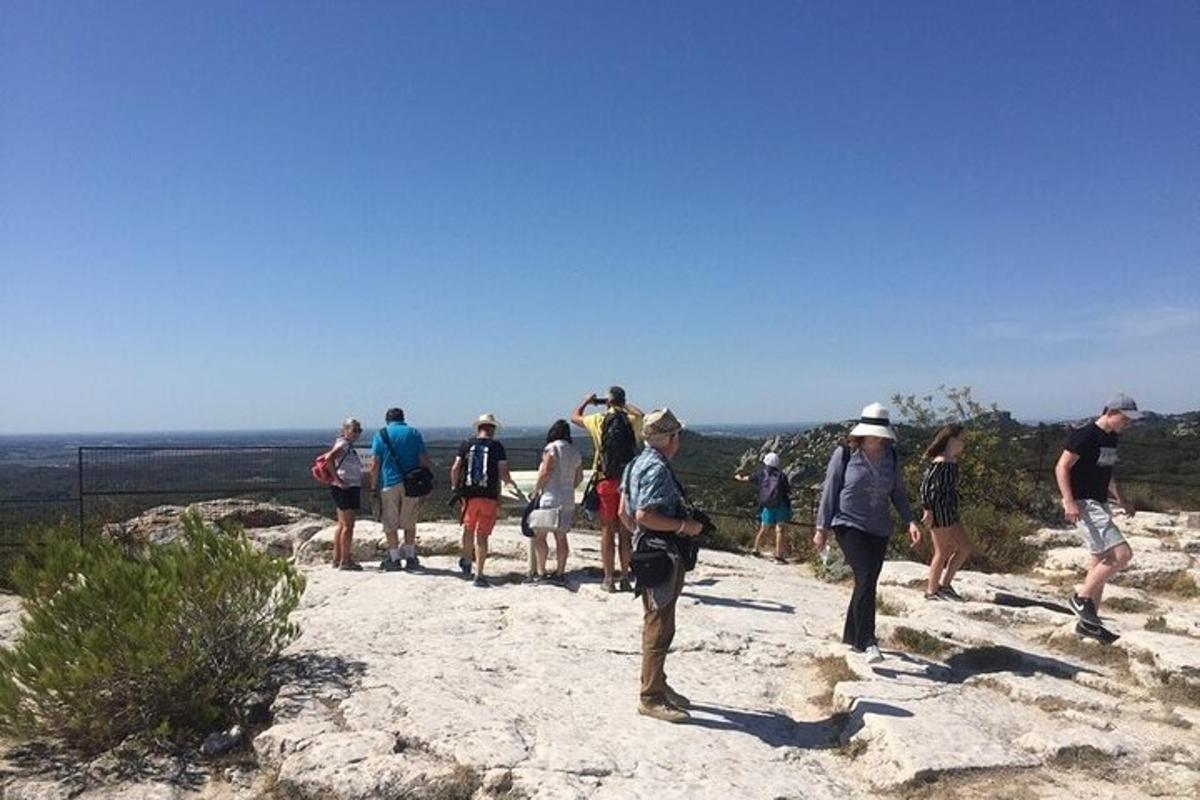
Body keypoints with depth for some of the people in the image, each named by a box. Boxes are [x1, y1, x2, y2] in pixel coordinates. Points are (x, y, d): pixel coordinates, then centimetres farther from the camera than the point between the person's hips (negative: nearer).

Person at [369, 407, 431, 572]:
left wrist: (373, 487, 1)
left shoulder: (381, 435, 3)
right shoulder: (414, 433, 8)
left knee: (390, 524, 6)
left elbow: (375, 464, -3)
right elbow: (424, 461, 3)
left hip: (389, 484, -2)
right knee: (409, 523, 13)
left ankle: (394, 559, 7)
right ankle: (410, 558, 15)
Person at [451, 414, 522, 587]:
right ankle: (479, 575, -1)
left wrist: (455, 487, 14)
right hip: (489, 496, -2)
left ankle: (467, 562, 40)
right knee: (482, 535, 1)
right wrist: (511, 484, 14)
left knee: (468, 529, 22)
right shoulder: (497, 447, -3)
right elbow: (503, 474, -7)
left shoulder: (466, 445, 3)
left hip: (468, 494, 2)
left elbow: (455, 469, -1)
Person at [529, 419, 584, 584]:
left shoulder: (552, 448, -7)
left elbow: (545, 472, -13)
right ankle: (560, 573, 11)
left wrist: (536, 489, -2)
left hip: (550, 498, -6)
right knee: (561, 536, 10)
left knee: (539, 535, 2)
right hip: (568, 500, 6)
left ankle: (540, 571, 2)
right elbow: (579, 477, 13)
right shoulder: (576, 452, 11)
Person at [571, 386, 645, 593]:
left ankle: (608, 579, 7)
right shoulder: (632, 421, 1)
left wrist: (587, 401, 31)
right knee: (625, 532, 7)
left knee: (607, 531, 5)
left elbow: (574, 417, 17)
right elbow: (641, 414, 27)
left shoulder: (599, 421, -3)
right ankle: (625, 579, 11)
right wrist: (624, 404, 31)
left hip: (606, 481, -1)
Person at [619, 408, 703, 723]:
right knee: (659, 628, -2)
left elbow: (624, 512, 16)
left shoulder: (640, 462, 12)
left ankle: (656, 684, 32)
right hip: (662, 555, -11)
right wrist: (683, 526, -19)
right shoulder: (657, 469, -19)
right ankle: (651, 698, 6)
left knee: (657, 624, 20)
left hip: (649, 548, 11)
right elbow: (644, 515, -27)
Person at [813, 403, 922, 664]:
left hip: (879, 530, 5)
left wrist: (910, 521, -4)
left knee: (867, 583, 10)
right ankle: (868, 643, -18)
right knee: (866, 579, -19)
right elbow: (829, 491, -4)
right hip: (849, 525, -5)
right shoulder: (844, 454, -8)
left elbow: (898, 493, 11)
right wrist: (822, 528, -5)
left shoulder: (891, 457, 4)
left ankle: (851, 635, 26)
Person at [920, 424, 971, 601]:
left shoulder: (952, 461, 12)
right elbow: (925, 485, -21)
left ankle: (944, 585, 21)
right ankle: (931, 591, 14)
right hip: (940, 512, -10)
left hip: (950, 512, 10)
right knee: (942, 552, 1)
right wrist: (928, 510, -21)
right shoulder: (941, 462, -18)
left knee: (964, 548, 13)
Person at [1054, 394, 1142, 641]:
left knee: (1100, 563, 12)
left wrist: (1121, 500, 25)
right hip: (1083, 505, -10)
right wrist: (1069, 502, -27)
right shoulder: (1085, 436, -16)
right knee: (1122, 554, -16)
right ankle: (1081, 598, -2)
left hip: (1100, 504, 10)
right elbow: (1061, 468, -18)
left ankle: (1089, 621, 20)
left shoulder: (1112, 438, 12)